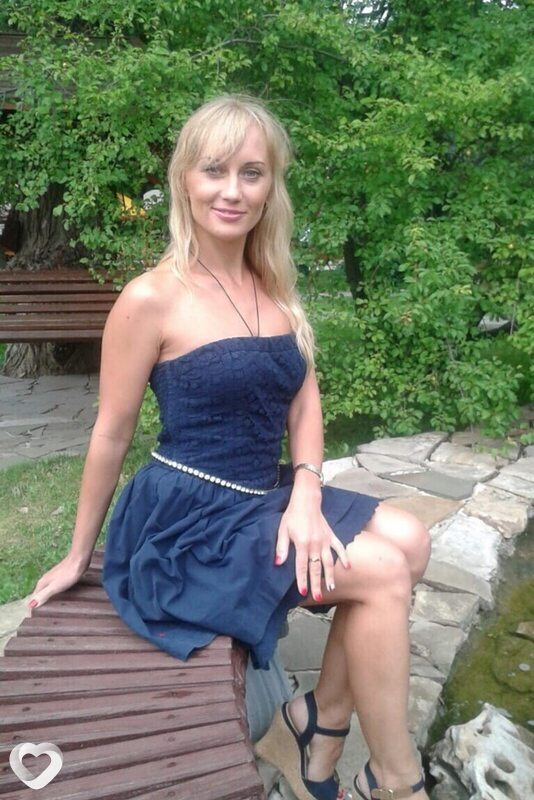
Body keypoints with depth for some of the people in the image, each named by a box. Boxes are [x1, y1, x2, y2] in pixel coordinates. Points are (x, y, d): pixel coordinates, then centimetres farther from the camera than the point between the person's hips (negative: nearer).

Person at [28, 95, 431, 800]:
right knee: (383, 573, -16)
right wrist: (78, 556, 3)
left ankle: (319, 725, 6)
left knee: (408, 539, -10)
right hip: (187, 517, -6)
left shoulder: (274, 286, 7)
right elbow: (111, 436, -7)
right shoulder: (151, 299, -14)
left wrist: (306, 493, -10)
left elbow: (304, 399, 7)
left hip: (266, 498, 7)